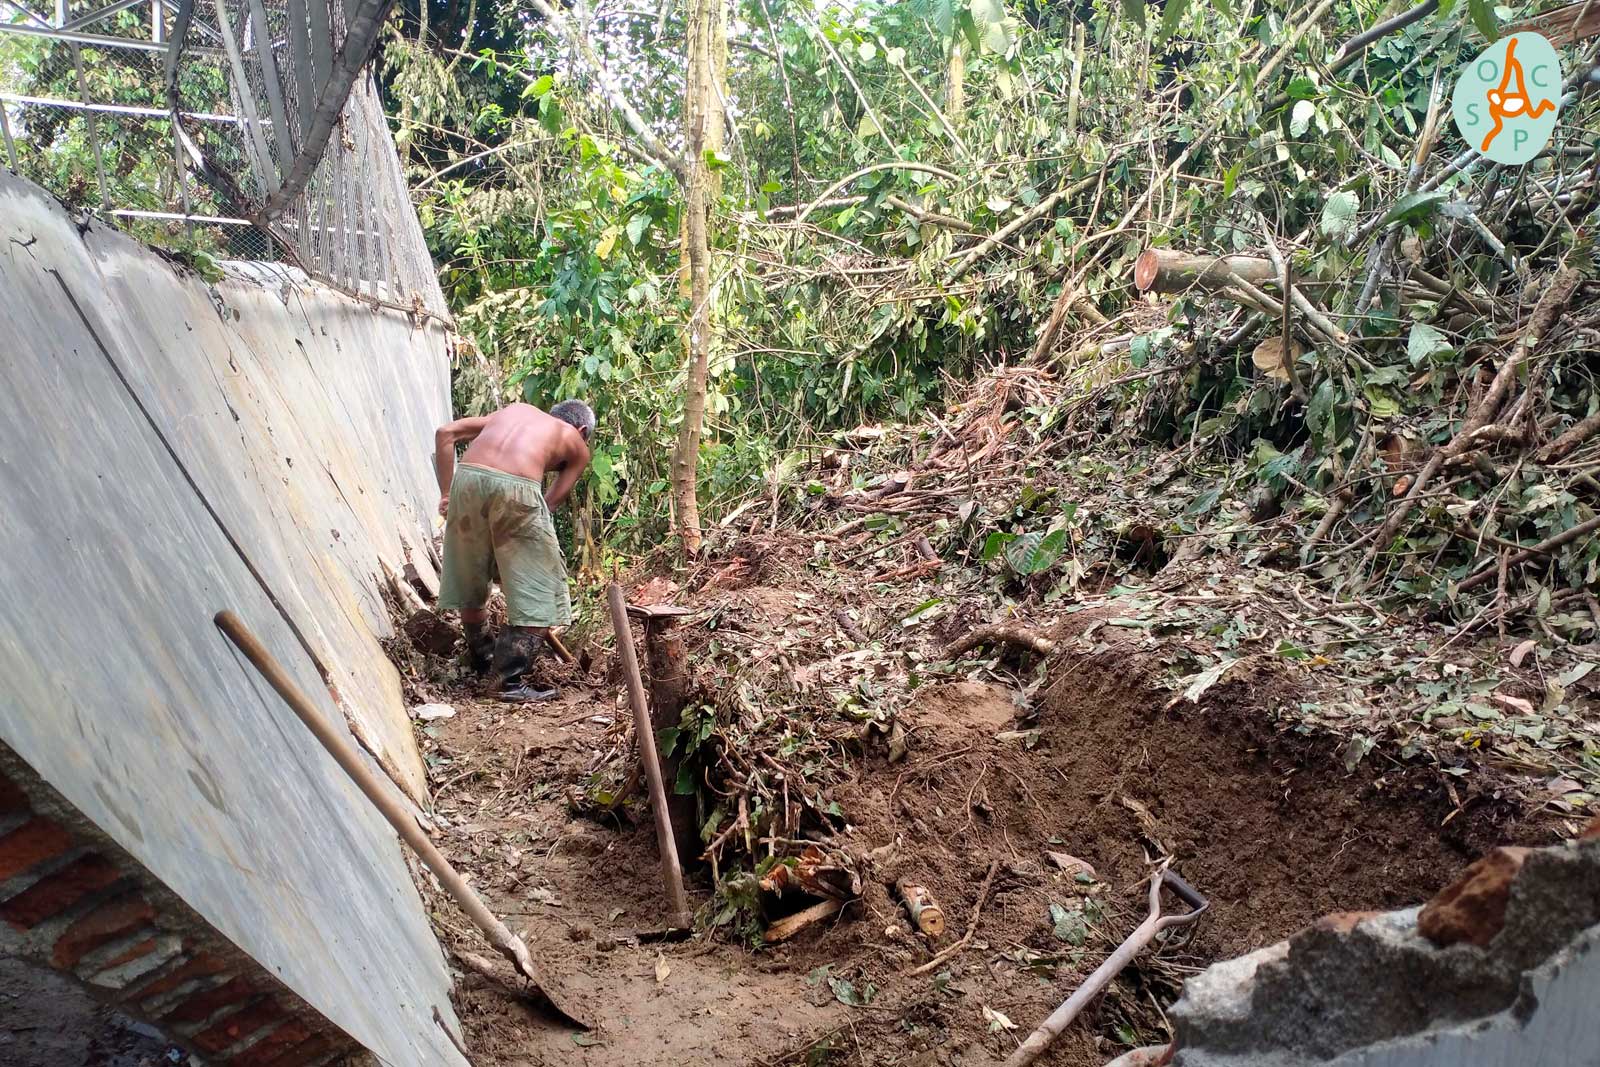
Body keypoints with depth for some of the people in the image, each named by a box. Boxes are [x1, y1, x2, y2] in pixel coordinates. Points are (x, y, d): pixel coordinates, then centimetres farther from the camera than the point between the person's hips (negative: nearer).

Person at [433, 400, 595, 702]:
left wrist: (446, 492, 23)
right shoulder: (577, 447, 25)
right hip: (516, 487, -4)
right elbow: (550, 503, 17)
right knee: (541, 594, 10)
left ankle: (482, 661, 40)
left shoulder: (516, 409, 33)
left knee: (469, 582, 23)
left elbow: (445, 433, 23)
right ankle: (507, 680, 7)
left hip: (467, 476, 5)